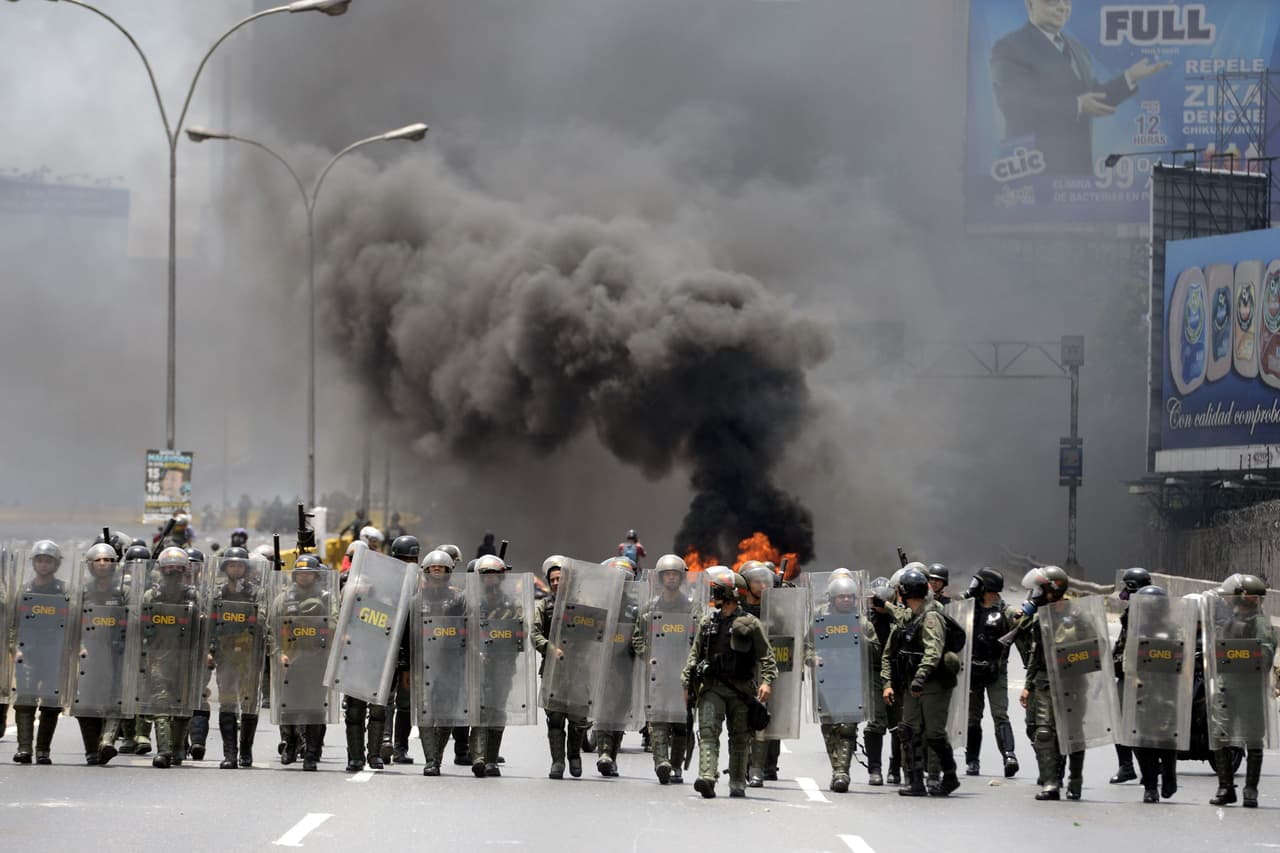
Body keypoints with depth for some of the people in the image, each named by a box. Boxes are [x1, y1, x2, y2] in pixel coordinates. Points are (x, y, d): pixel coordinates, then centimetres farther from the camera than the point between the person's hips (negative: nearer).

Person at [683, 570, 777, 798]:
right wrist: (687, 683, 11)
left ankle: (738, 783, 16)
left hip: (740, 689, -2)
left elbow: (766, 656, -1)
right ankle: (707, 778, -26)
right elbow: (695, 654, 16)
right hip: (711, 687, 2)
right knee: (708, 731, -14)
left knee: (740, 738, 6)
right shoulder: (706, 621, 12)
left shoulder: (750, 623, 1)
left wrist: (766, 681, -15)